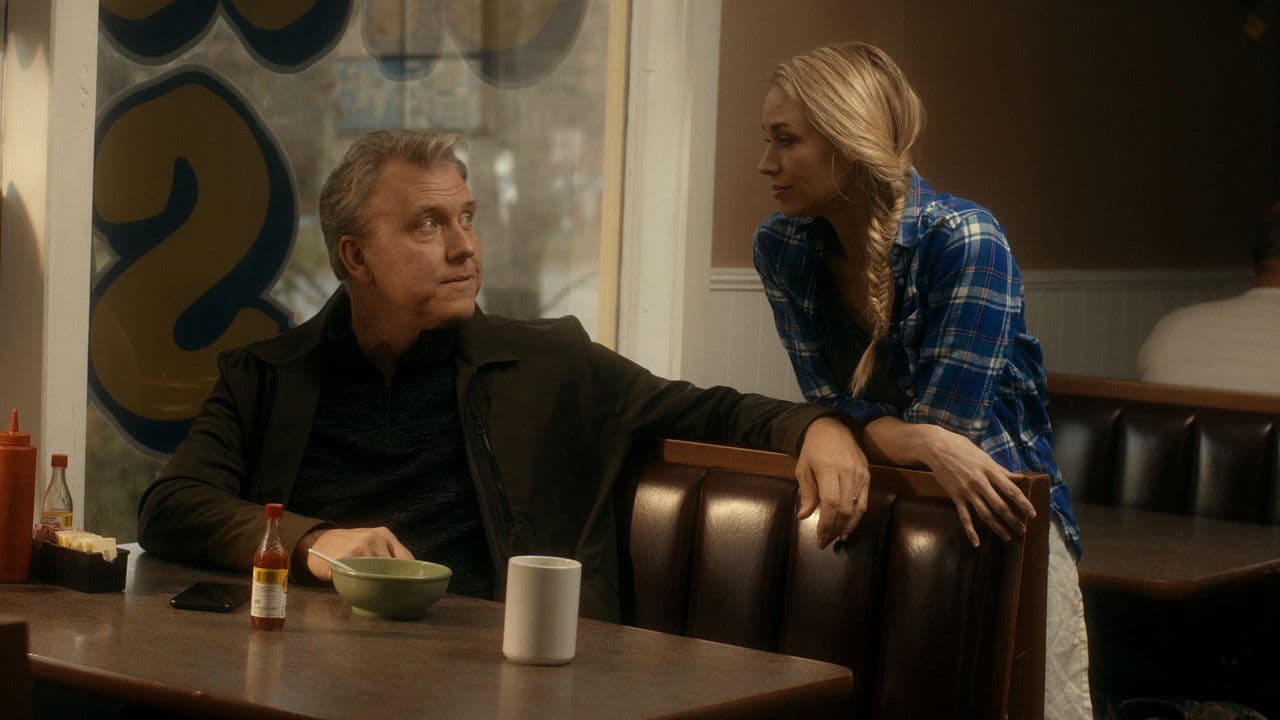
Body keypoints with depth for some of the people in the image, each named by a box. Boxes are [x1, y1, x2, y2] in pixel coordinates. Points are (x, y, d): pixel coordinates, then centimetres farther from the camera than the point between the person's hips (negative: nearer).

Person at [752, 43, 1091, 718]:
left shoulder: (966, 242, -21)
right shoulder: (781, 248, -5)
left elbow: (944, 424, -23)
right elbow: (834, 405, -9)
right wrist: (925, 443, -27)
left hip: (1000, 515, -4)